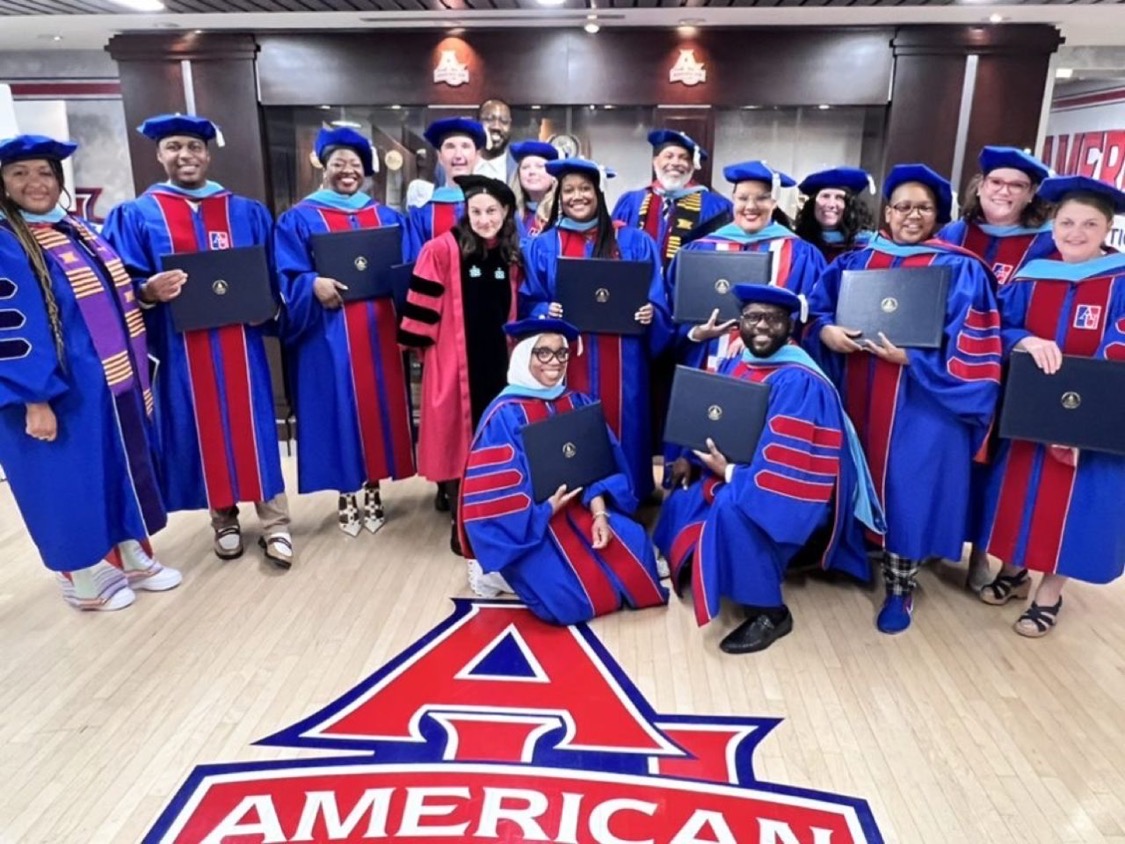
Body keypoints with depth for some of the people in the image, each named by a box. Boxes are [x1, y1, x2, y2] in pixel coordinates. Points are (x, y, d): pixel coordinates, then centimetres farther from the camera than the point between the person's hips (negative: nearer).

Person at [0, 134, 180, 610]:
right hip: (61, 392, -7)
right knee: (72, 481, 5)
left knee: (125, 468, 15)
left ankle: (133, 557, 31)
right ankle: (82, 580, 21)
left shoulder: (79, 231, 11)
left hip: (113, 381, 7)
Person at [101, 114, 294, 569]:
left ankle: (275, 524, 10)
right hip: (181, 349, 0)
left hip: (239, 343, 1)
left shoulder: (248, 213, 9)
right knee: (203, 430, 7)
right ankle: (224, 520, 23)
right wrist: (147, 292, -23)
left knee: (251, 426, 2)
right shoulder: (135, 216, 4)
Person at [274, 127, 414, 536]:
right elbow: (289, 279, -4)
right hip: (330, 333, -3)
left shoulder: (388, 218, 15)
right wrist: (314, 286, -23)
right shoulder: (299, 220, 5)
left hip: (378, 329, 3)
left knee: (377, 403, 5)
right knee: (341, 406, 0)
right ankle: (346, 498, 14)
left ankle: (373, 492, 19)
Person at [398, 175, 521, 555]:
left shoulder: (511, 256, 8)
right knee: (459, 436, 2)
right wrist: (420, 346, -7)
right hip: (455, 360, -5)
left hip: (497, 358, 5)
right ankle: (462, 520, 14)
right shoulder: (442, 250, -10)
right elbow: (423, 304, -8)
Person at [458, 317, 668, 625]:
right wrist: (547, 508, -23)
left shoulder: (577, 404, 3)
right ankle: (499, 573, 5)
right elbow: (494, 492, -19)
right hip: (526, 525, -6)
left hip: (576, 508, 7)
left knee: (634, 548, -13)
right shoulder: (505, 415, -15)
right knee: (574, 598, -23)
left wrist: (599, 512, -15)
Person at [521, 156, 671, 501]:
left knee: (619, 427, 4)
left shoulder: (634, 243, 7)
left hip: (620, 365, 0)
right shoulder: (542, 246, 8)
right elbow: (529, 305, 6)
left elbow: (655, 302, 5)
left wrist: (649, 313, -16)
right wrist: (546, 312, -15)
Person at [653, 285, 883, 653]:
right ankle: (694, 572, 32)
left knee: (733, 509, -34)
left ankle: (769, 612, -17)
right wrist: (691, 458, -3)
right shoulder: (734, 366, 3)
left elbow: (789, 464, -29)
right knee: (682, 502, 5)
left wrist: (731, 472, -23)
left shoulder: (800, 383, -23)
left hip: (792, 491, -9)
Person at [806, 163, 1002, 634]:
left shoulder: (961, 271, -2)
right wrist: (825, 330, -12)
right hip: (856, 394, 4)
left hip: (922, 404, -4)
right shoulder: (855, 263, 10)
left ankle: (900, 586, 16)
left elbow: (968, 347, -9)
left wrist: (910, 358, -22)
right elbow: (816, 308, 10)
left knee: (906, 490, 0)